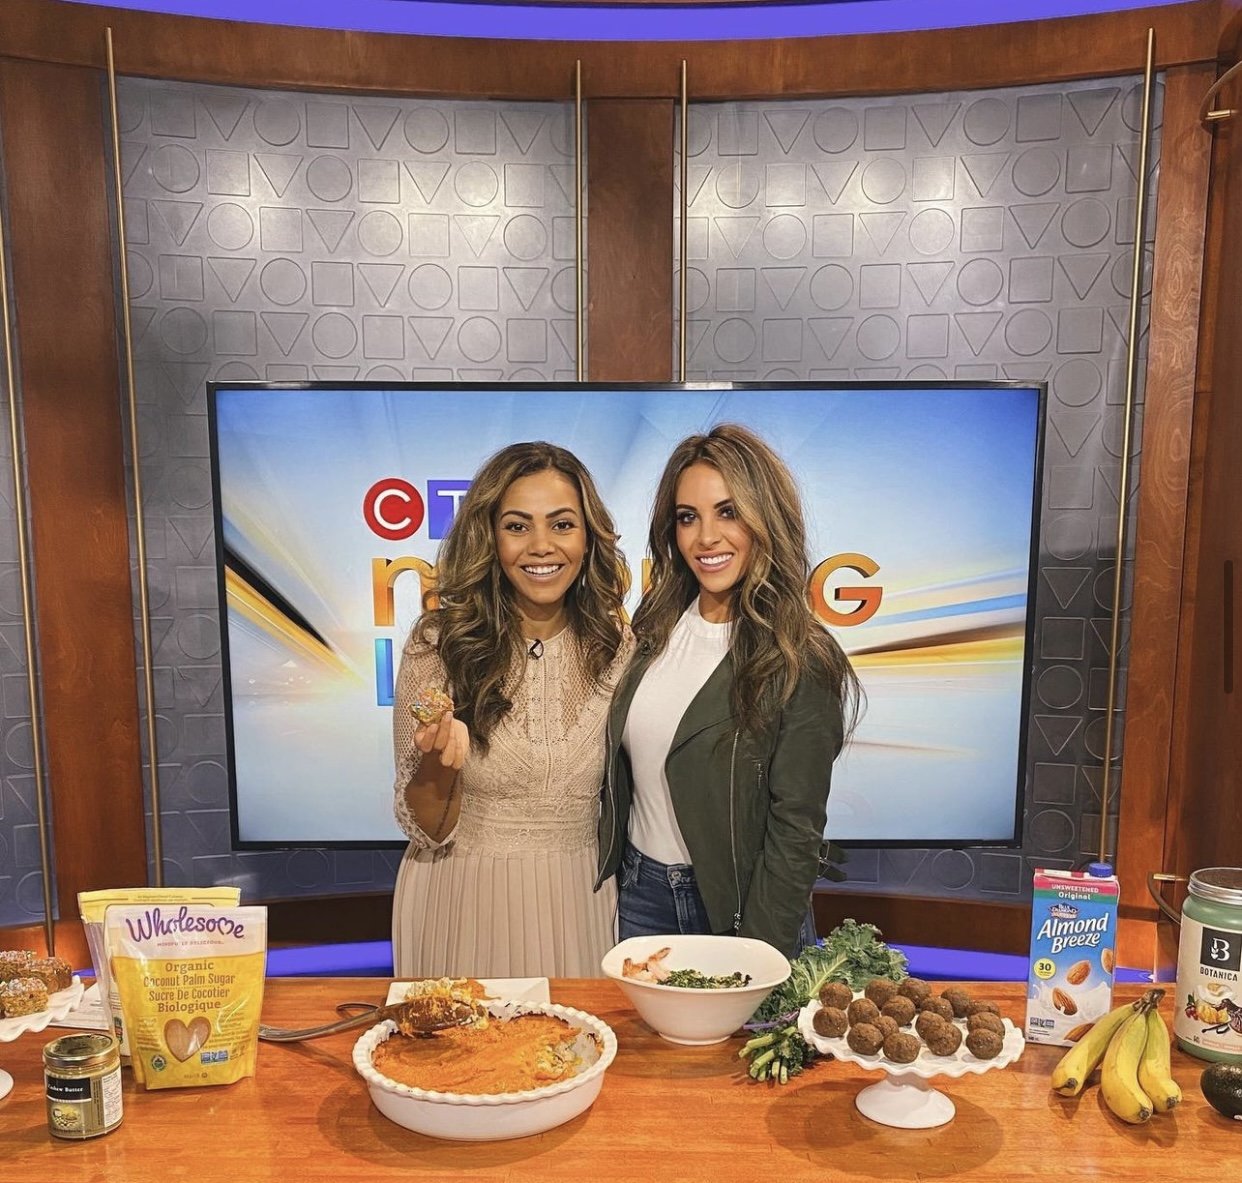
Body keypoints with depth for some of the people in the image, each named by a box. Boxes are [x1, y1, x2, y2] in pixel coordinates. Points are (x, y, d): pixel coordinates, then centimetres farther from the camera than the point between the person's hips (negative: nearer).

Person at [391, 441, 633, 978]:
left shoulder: (615, 646, -5)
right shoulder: (438, 643, -12)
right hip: (462, 905, -2)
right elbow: (426, 830, -10)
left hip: (579, 904, 2)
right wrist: (438, 762, -26)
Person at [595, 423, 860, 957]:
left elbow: (796, 831, -16)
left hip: (736, 907, -5)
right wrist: (605, 866, 6)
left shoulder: (801, 662, -18)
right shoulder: (656, 627, -1)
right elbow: (619, 774, 7)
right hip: (639, 892, 5)